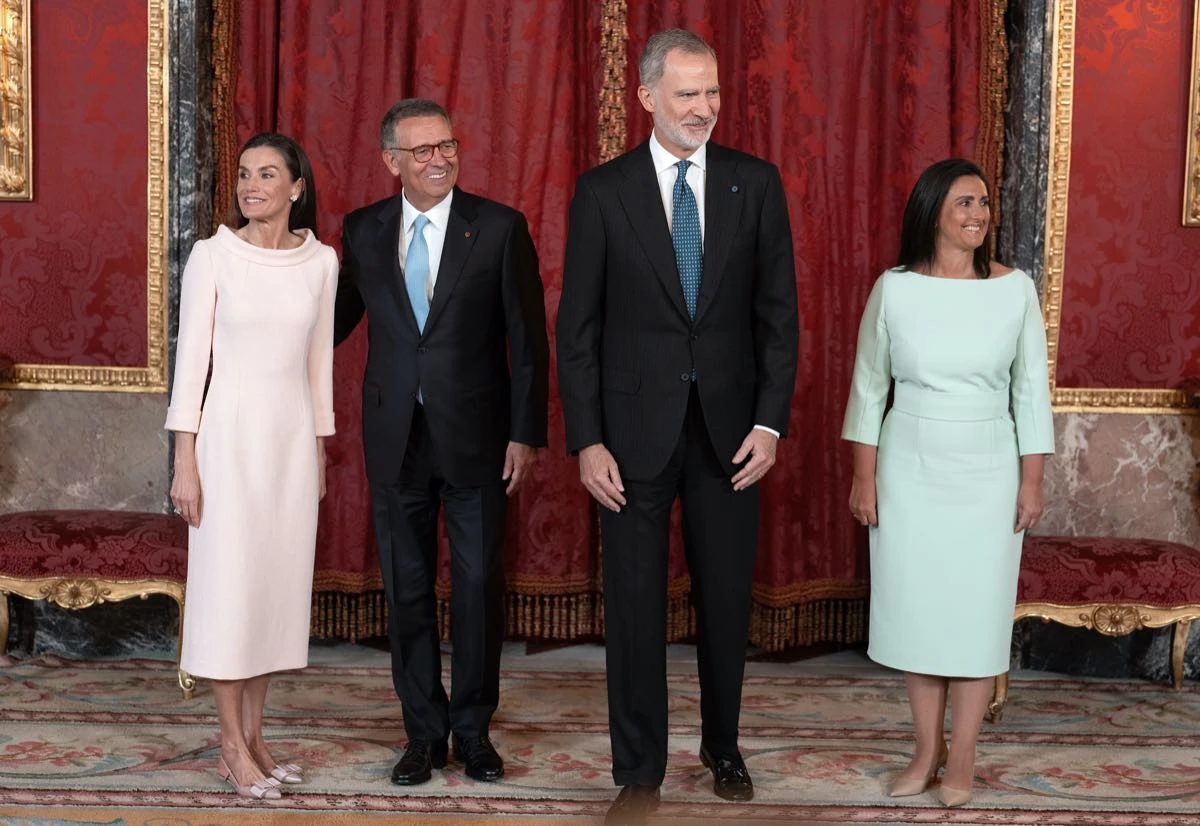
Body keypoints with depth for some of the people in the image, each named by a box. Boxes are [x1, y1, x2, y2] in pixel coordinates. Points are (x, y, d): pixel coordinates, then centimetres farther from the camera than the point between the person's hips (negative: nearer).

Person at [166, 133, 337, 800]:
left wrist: (319, 449, 12)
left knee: (281, 582, 7)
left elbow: (319, 358, 11)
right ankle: (234, 747, 9)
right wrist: (185, 461, -8)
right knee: (229, 581, -1)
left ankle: (255, 734, 19)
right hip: (230, 431, -4)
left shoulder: (321, 261, 4)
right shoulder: (213, 256, -6)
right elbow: (191, 357, -5)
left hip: (293, 436, 4)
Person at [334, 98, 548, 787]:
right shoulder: (363, 231, 3)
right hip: (395, 438, 2)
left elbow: (528, 340, -4)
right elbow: (339, 317, 15)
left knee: (480, 587, 5)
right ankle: (424, 733, 23)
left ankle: (474, 729, 22)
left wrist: (527, 435, -8)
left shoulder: (500, 227, -5)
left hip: (476, 437, -2)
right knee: (407, 590, 9)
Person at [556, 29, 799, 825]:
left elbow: (778, 312, 2)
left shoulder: (756, 182, 1)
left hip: (730, 424, 1)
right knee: (635, 604, 6)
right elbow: (578, 327, -2)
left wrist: (770, 422, -6)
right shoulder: (602, 191, -2)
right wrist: (587, 441, -7)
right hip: (635, 428, -1)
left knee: (727, 598, 12)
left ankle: (724, 746, 33)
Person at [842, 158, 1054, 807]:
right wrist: (863, 476, -1)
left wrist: (1032, 481, -2)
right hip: (910, 467, 1)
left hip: (987, 470, 0)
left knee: (976, 609, 4)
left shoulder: (1015, 289, -4)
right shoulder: (894, 288, -5)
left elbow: (1031, 390, 0)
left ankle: (962, 756, 16)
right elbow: (869, 386, 1)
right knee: (915, 605, 7)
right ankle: (927, 748, 22)